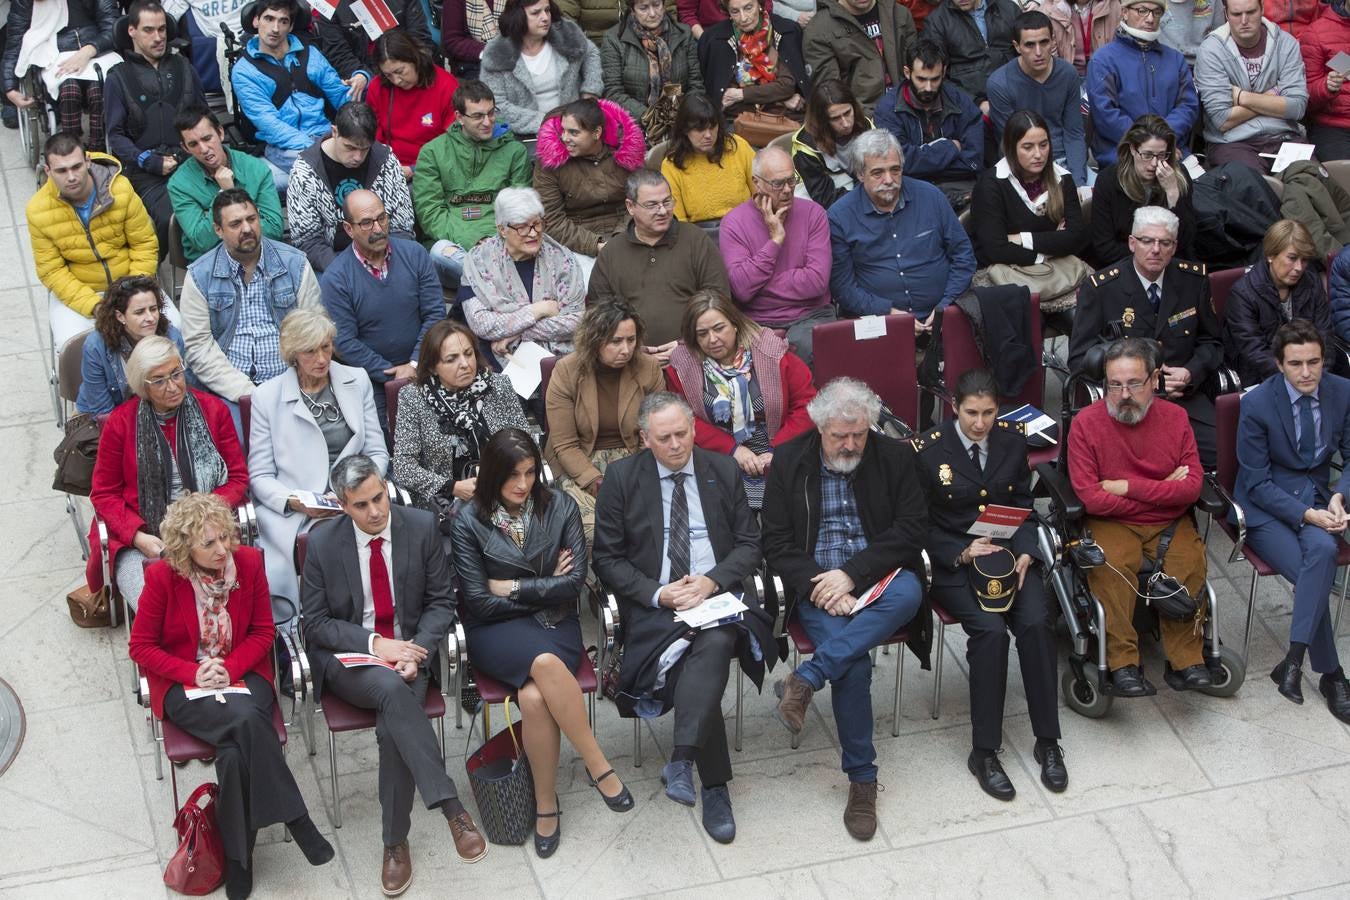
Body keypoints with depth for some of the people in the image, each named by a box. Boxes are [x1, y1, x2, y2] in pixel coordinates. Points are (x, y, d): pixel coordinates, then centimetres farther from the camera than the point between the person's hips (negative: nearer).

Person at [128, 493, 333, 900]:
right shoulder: (162, 577, -11)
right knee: (246, 720, -33)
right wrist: (193, 673, -17)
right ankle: (296, 820, -23)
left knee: (235, 749, -31)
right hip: (183, 686, -2)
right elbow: (140, 646, -3)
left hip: (243, 675, 2)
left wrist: (231, 668, -15)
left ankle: (238, 857, -18)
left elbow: (263, 631, 3)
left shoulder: (248, 562, -5)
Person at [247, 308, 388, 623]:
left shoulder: (357, 381, 14)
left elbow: (377, 452, 14)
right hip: (293, 514, -2)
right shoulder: (267, 396, 5)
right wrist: (296, 502, -13)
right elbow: (260, 475, 5)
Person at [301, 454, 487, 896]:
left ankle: (395, 842, -15)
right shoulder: (323, 541, -6)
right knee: (392, 691, -35)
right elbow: (316, 622, -2)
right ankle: (452, 807, -36)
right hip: (348, 660, -1)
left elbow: (441, 601, 2)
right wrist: (374, 644, -17)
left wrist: (416, 652, -15)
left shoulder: (421, 526, -4)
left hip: (408, 649, 1)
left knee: (393, 726, -30)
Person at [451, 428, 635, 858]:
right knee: (545, 664, -37)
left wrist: (513, 588, -5)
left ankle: (546, 802, -16)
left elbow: (574, 581, -3)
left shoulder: (560, 507, 1)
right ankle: (598, 766, -23)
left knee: (534, 696, -34)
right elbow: (480, 602, -5)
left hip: (555, 623, 1)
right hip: (497, 631, -1)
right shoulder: (470, 522, -3)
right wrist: (545, 588, -3)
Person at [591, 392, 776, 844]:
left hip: (719, 592, 1)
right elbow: (607, 558, 4)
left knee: (716, 641, -34)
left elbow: (750, 544, 11)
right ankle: (714, 785, -24)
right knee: (684, 655, -31)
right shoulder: (621, 477, 5)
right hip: (655, 602, -1)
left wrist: (711, 581, -9)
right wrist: (657, 593, -13)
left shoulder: (724, 471, 11)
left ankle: (681, 760, -36)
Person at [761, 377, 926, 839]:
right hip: (816, 582, -1)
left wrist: (851, 574, -16)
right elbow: (777, 544, 0)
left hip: (878, 576, 2)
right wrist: (821, 586, -18)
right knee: (854, 662, -29)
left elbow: (909, 531, -2)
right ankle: (861, 778, -16)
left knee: (909, 593, -35)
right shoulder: (789, 462, 3)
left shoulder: (895, 457, 4)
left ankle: (806, 679, -34)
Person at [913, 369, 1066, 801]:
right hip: (954, 562, -3)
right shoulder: (929, 450, -5)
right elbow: (924, 527, -1)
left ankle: (1047, 741, -13)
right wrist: (962, 554, -17)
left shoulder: (1012, 440, 6)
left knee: (1036, 623, -25)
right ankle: (984, 752, -20)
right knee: (990, 629, -30)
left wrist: (1025, 555, -6)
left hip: (1009, 552, 3)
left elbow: (1024, 506, 11)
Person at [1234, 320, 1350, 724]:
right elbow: (1257, 482, -10)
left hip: (1317, 499, 3)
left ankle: (1294, 660, -29)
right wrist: (1306, 514, -22)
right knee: (1313, 572, -28)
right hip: (1266, 507, -2)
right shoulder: (1257, 403, -13)